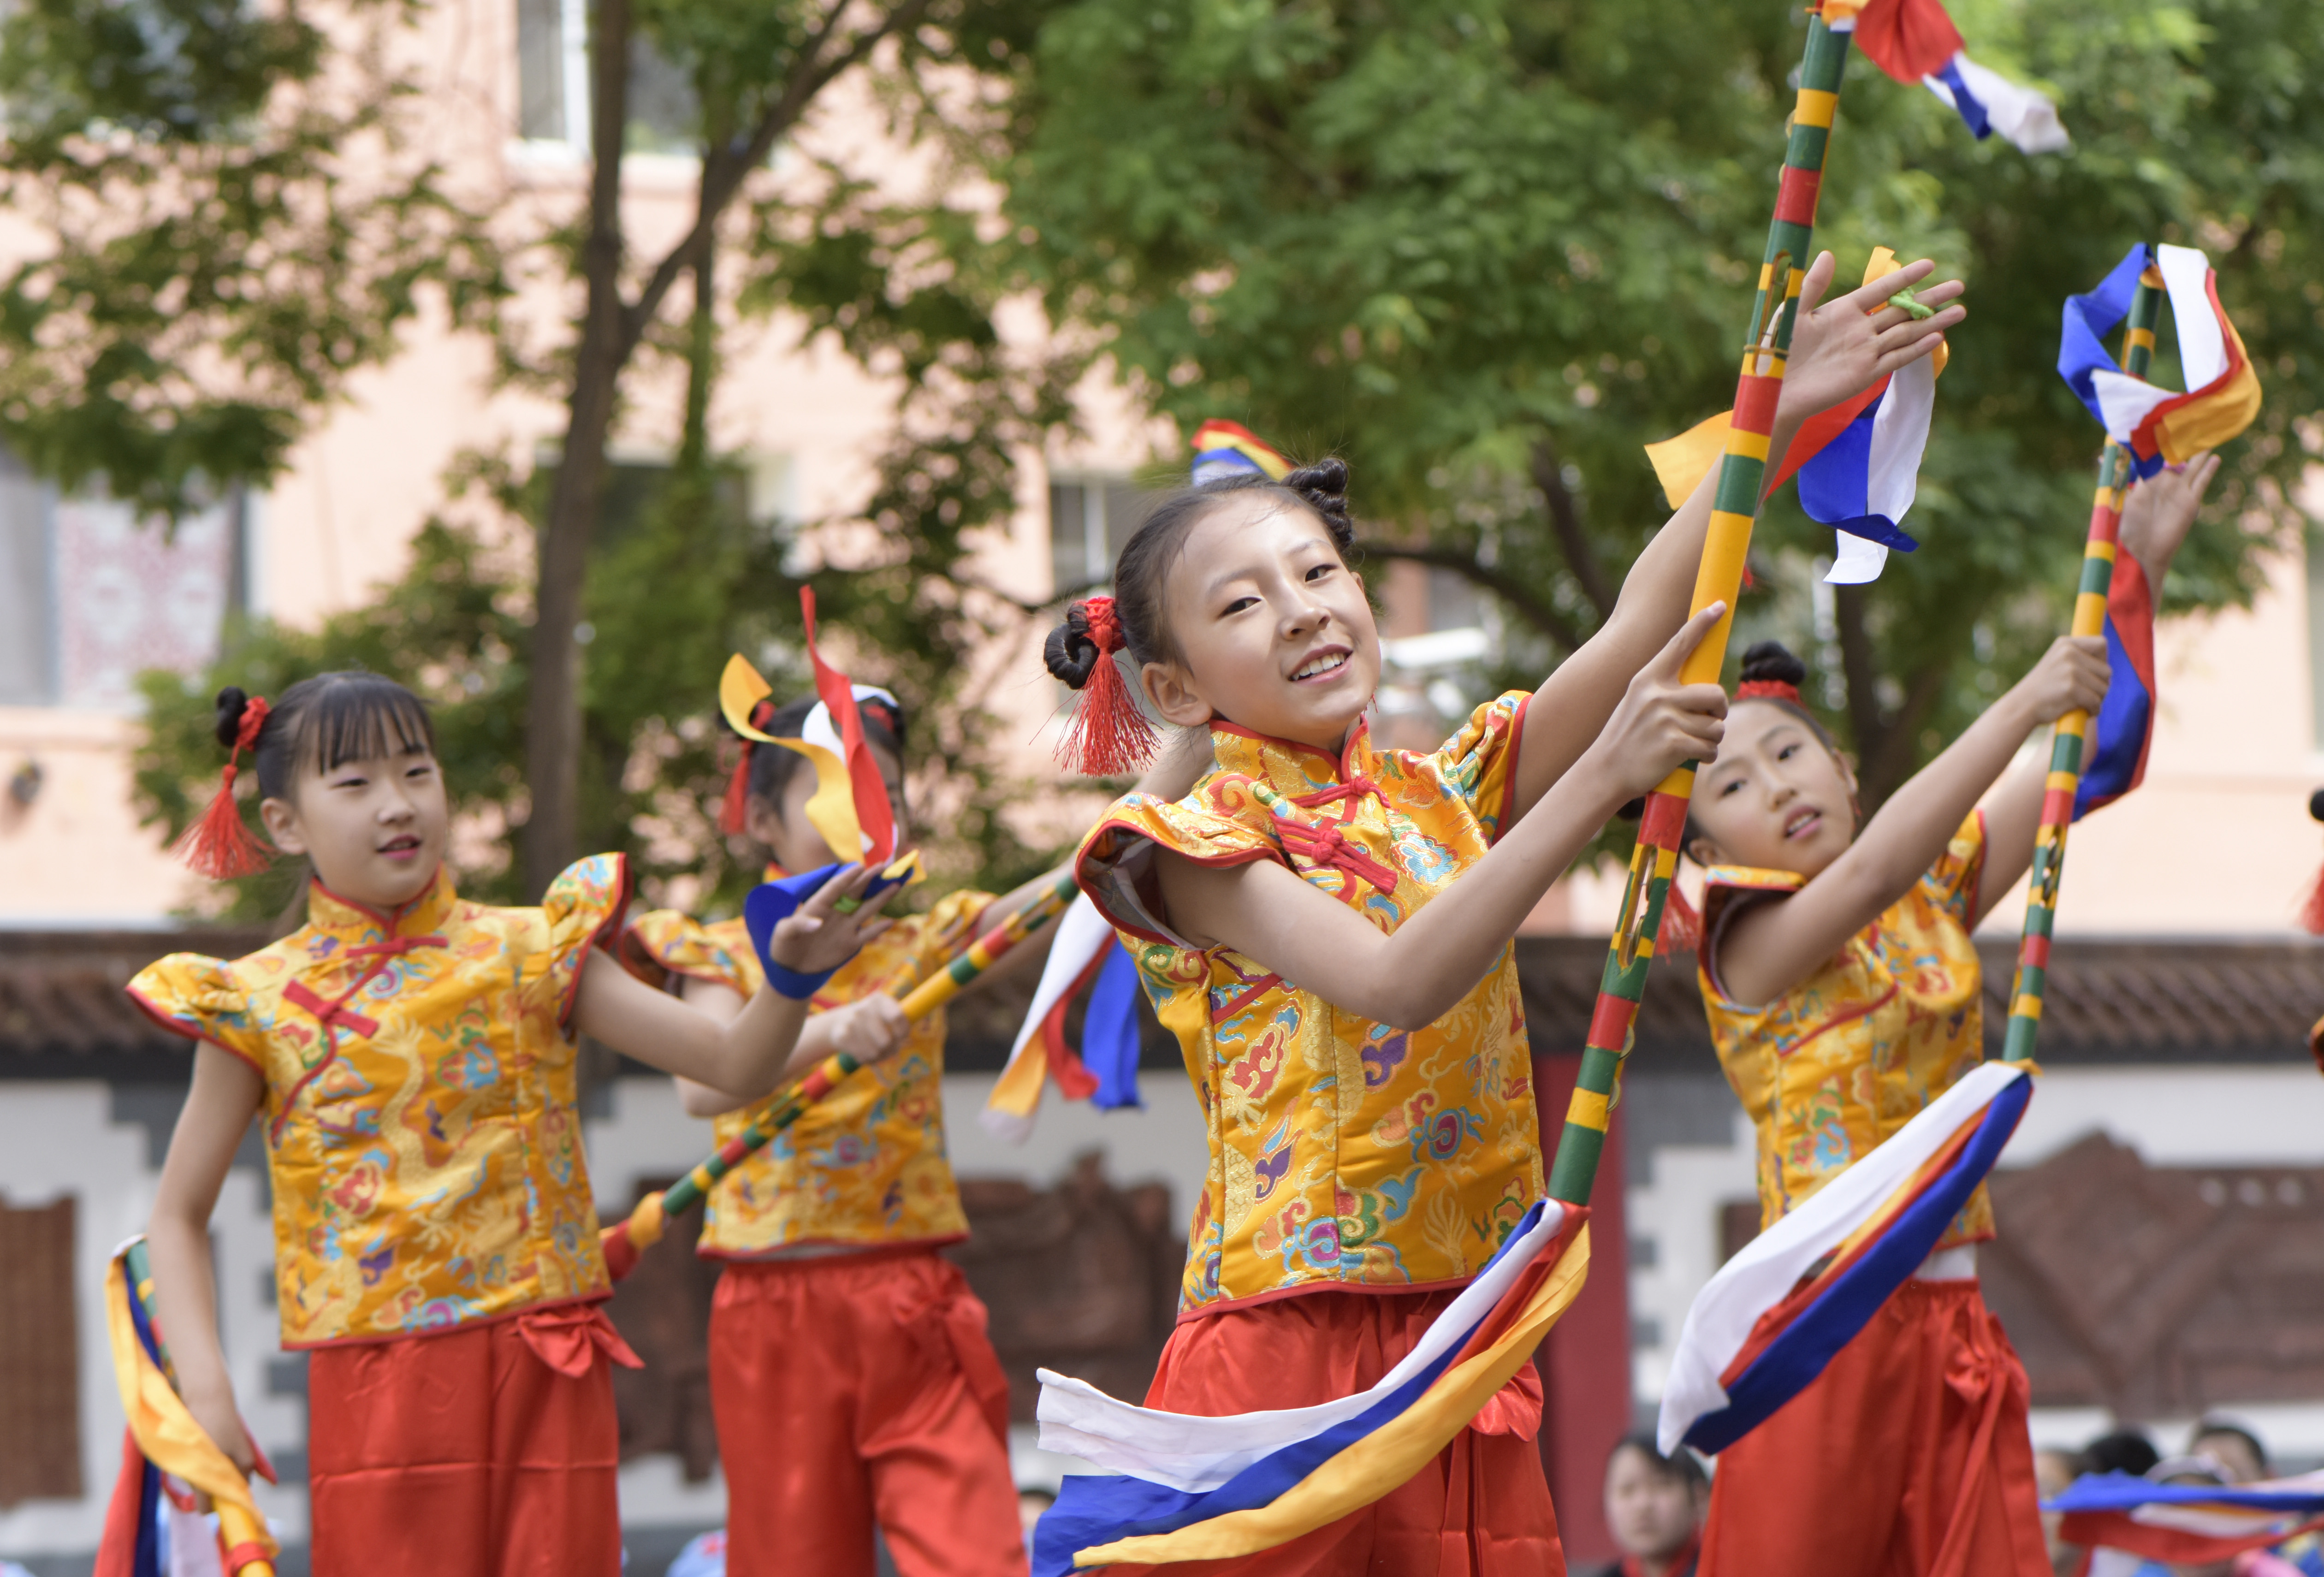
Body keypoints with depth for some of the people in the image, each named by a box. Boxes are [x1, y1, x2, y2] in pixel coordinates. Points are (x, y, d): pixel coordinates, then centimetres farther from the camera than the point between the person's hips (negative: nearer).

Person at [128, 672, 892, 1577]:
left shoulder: (530, 955, 4)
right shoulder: (258, 1004, 2)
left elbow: (735, 1066, 1)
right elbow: (178, 1214, 8)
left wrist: (789, 980, -20)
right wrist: (203, 1391, -4)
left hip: (545, 1375, 1)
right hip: (377, 1390, -1)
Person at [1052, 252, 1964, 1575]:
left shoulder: (1447, 798, 13)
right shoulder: (1194, 844, -1)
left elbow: (1639, 630, -2)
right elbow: (1396, 982, -18)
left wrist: (1774, 416, -13)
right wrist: (1603, 780, -24)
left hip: (1466, 1358, 5)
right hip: (1287, 1359, -5)